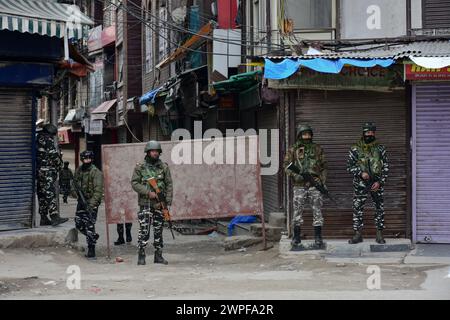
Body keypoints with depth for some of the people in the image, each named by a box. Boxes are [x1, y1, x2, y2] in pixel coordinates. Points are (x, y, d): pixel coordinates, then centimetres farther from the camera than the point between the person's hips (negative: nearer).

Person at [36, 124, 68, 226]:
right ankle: (55, 217, -23)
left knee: (42, 195, 11)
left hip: (38, 171, 9)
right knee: (50, 194, -15)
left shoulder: (37, 140, 18)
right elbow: (54, 155, -11)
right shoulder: (48, 140, -8)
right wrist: (59, 165, 4)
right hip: (47, 171, -9)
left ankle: (44, 218, 14)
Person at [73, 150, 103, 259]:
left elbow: (98, 190, -18)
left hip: (91, 202, -7)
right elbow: (74, 182, 23)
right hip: (81, 201, 7)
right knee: (79, 224, 13)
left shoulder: (96, 172, -13)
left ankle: (91, 250, -3)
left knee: (89, 226, -9)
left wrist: (92, 204, -26)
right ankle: (93, 237, 36)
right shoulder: (79, 170, 8)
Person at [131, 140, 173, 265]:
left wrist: (167, 201, -5)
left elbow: (169, 184, 5)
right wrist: (148, 192, -14)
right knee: (144, 230, -7)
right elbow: (134, 183, -3)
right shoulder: (140, 167, 1)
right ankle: (141, 256, 0)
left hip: (159, 204, 3)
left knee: (158, 231, 7)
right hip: (145, 203, -2)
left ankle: (158, 255, 14)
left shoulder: (164, 167, 7)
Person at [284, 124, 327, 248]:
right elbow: (286, 165, 3)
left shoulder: (317, 149, 8)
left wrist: (322, 180, -3)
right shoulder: (293, 150, 5)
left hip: (315, 184, 1)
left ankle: (318, 237, 3)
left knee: (317, 210, -1)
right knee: (298, 211, 1)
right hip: (299, 185, 0)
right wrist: (295, 175, -13)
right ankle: (296, 237, 10)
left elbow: (324, 166, 10)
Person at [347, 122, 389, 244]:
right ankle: (357, 234, 5)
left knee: (379, 209, 3)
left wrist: (379, 182, -6)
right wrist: (361, 173, -14)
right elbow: (349, 166, 2)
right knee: (357, 209, -2)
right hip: (360, 184, -1)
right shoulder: (355, 149, 1)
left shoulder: (380, 148, 4)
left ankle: (379, 234, 11)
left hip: (377, 184, 1)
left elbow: (386, 167, 5)